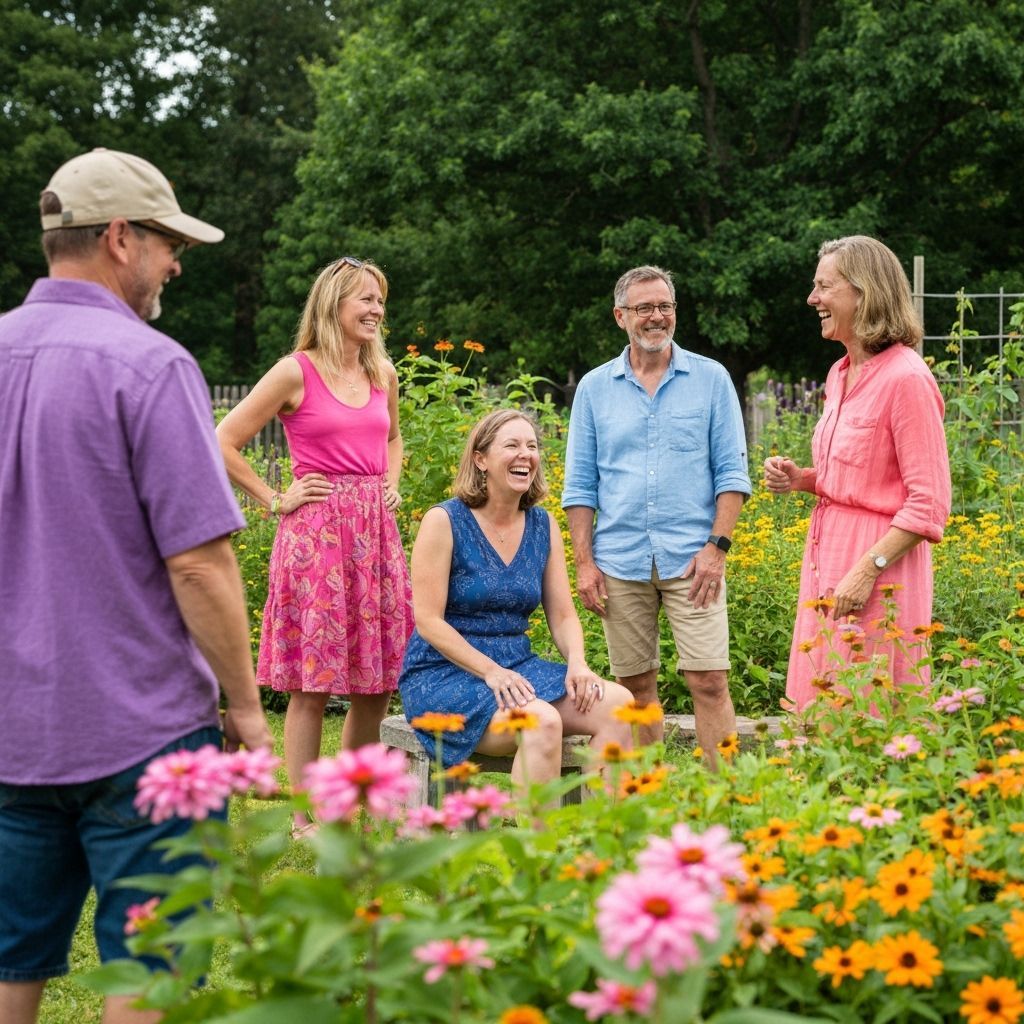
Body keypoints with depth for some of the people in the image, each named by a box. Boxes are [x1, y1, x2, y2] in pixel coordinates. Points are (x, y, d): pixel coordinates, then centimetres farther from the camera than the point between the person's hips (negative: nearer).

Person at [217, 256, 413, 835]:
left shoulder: (383, 373, 13)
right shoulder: (296, 372, -5)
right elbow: (224, 444, -5)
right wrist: (276, 500, -5)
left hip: (376, 531, 6)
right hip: (316, 531, -6)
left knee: (378, 680, 7)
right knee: (313, 682, -4)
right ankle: (307, 818, 4)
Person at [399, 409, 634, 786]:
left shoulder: (544, 526, 9)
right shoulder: (444, 521, -7)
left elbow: (563, 616, 10)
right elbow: (428, 621, -12)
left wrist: (577, 663, -11)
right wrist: (490, 672, -21)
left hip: (517, 666, 6)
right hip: (444, 673, -6)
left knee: (616, 702, -19)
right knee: (542, 722, -33)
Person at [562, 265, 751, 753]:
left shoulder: (711, 378, 5)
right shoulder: (594, 387, 9)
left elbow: (731, 471, 3)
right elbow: (580, 484, 9)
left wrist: (717, 546, -8)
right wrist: (584, 562, 1)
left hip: (691, 558, -2)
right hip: (620, 561, 2)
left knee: (709, 682, -7)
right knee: (636, 687, 8)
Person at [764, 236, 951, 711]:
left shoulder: (906, 377, -14)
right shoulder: (840, 374, 12)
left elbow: (929, 504, -17)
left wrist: (867, 571, -23)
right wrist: (802, 478, 5)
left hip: (881, 558, -9)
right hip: (827, 554, 9)